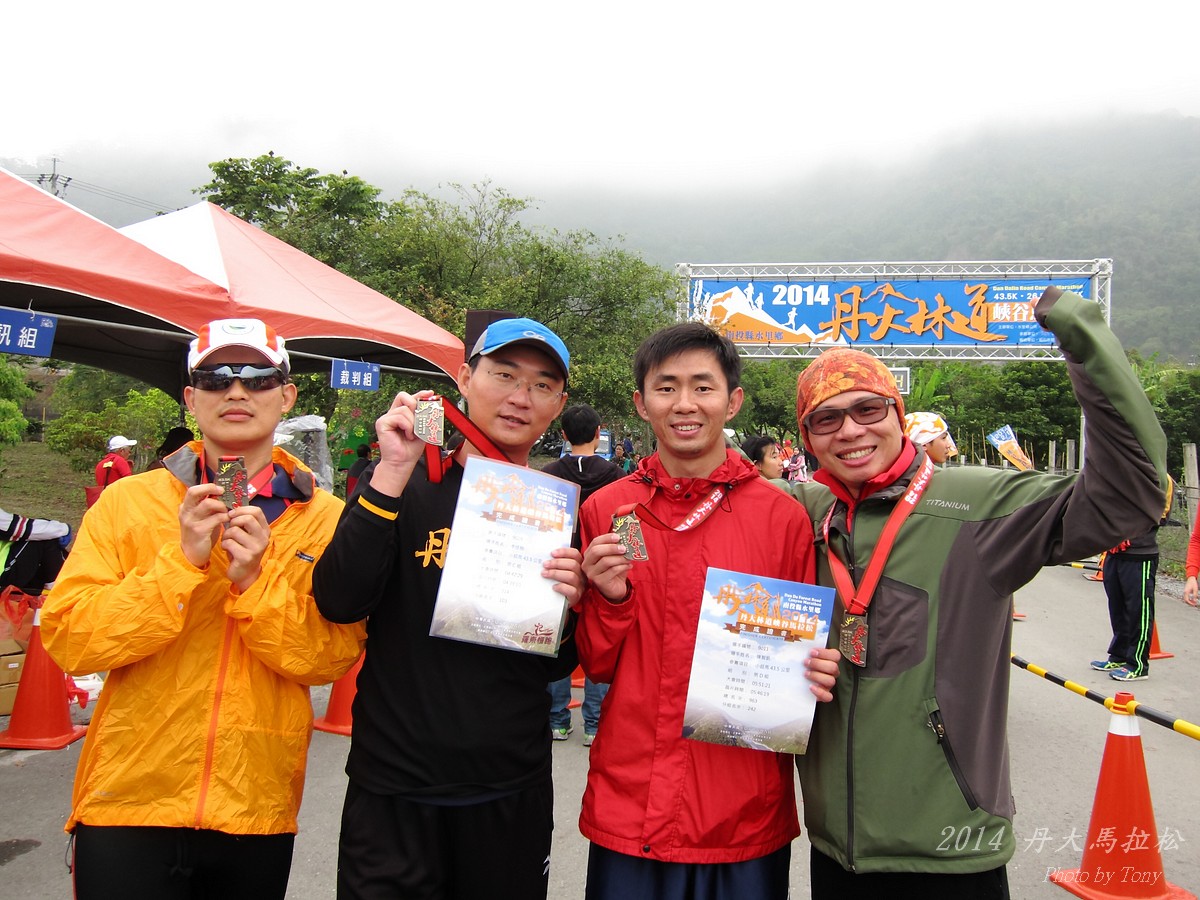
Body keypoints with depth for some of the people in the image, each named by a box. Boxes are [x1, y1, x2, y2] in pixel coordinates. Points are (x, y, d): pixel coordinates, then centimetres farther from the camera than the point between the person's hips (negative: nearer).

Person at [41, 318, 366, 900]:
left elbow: (333, 657, -7)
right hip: (128, 801, -1)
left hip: (258, 812, 1)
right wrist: (183, 562, -19)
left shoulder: (324, 518, -2)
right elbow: (66, 640, -8)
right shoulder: (127, 501, -1)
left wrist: (255, 581, -20)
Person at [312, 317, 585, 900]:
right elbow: (338, 604, -19)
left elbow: (557, 669, 5)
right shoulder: (401, 482, -5)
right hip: (393, 786, -2)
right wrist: (393, 473, -24)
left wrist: (565, 607, -16)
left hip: (512, 792, 3)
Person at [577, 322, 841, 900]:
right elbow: (596, 666, 2)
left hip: (748, 816, 0)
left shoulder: (782, 517, -5)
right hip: (628, 807, 1)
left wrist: (817, 675, -16)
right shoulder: (603, 512, -2)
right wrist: (610, 597, -16)